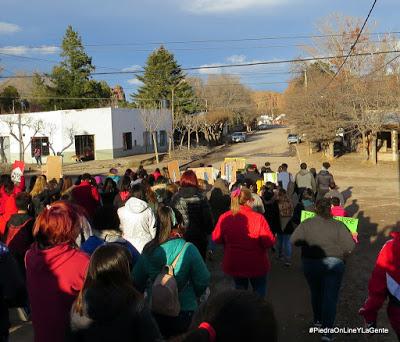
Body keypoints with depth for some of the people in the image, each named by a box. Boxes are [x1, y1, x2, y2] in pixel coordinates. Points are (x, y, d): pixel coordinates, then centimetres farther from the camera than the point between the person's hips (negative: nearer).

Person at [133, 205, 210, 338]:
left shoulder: (147, 251, -11)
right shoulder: (188, 249, -19)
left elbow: (137, 282, -2)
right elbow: (203, 280, -16)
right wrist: (193, 296, 4)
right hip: (184, 311, -2)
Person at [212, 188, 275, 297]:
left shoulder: (224, 218, -13)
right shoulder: (258, 218, -21)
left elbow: (216, 238, 0)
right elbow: (269, 242, -20)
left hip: (234, 265, 3)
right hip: (256, 265, -3)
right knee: (259, 292, 19)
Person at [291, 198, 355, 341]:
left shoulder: (306, 224, -8)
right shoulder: (338, 225, -10)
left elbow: (294, 240, -8)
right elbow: (350, 246, -12)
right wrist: (341, 255, 8)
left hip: (310, 264, 2)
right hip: (333, 264, -2)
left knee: (316, 292, 22)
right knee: (330, 297, 3)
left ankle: (318, 320, 39)